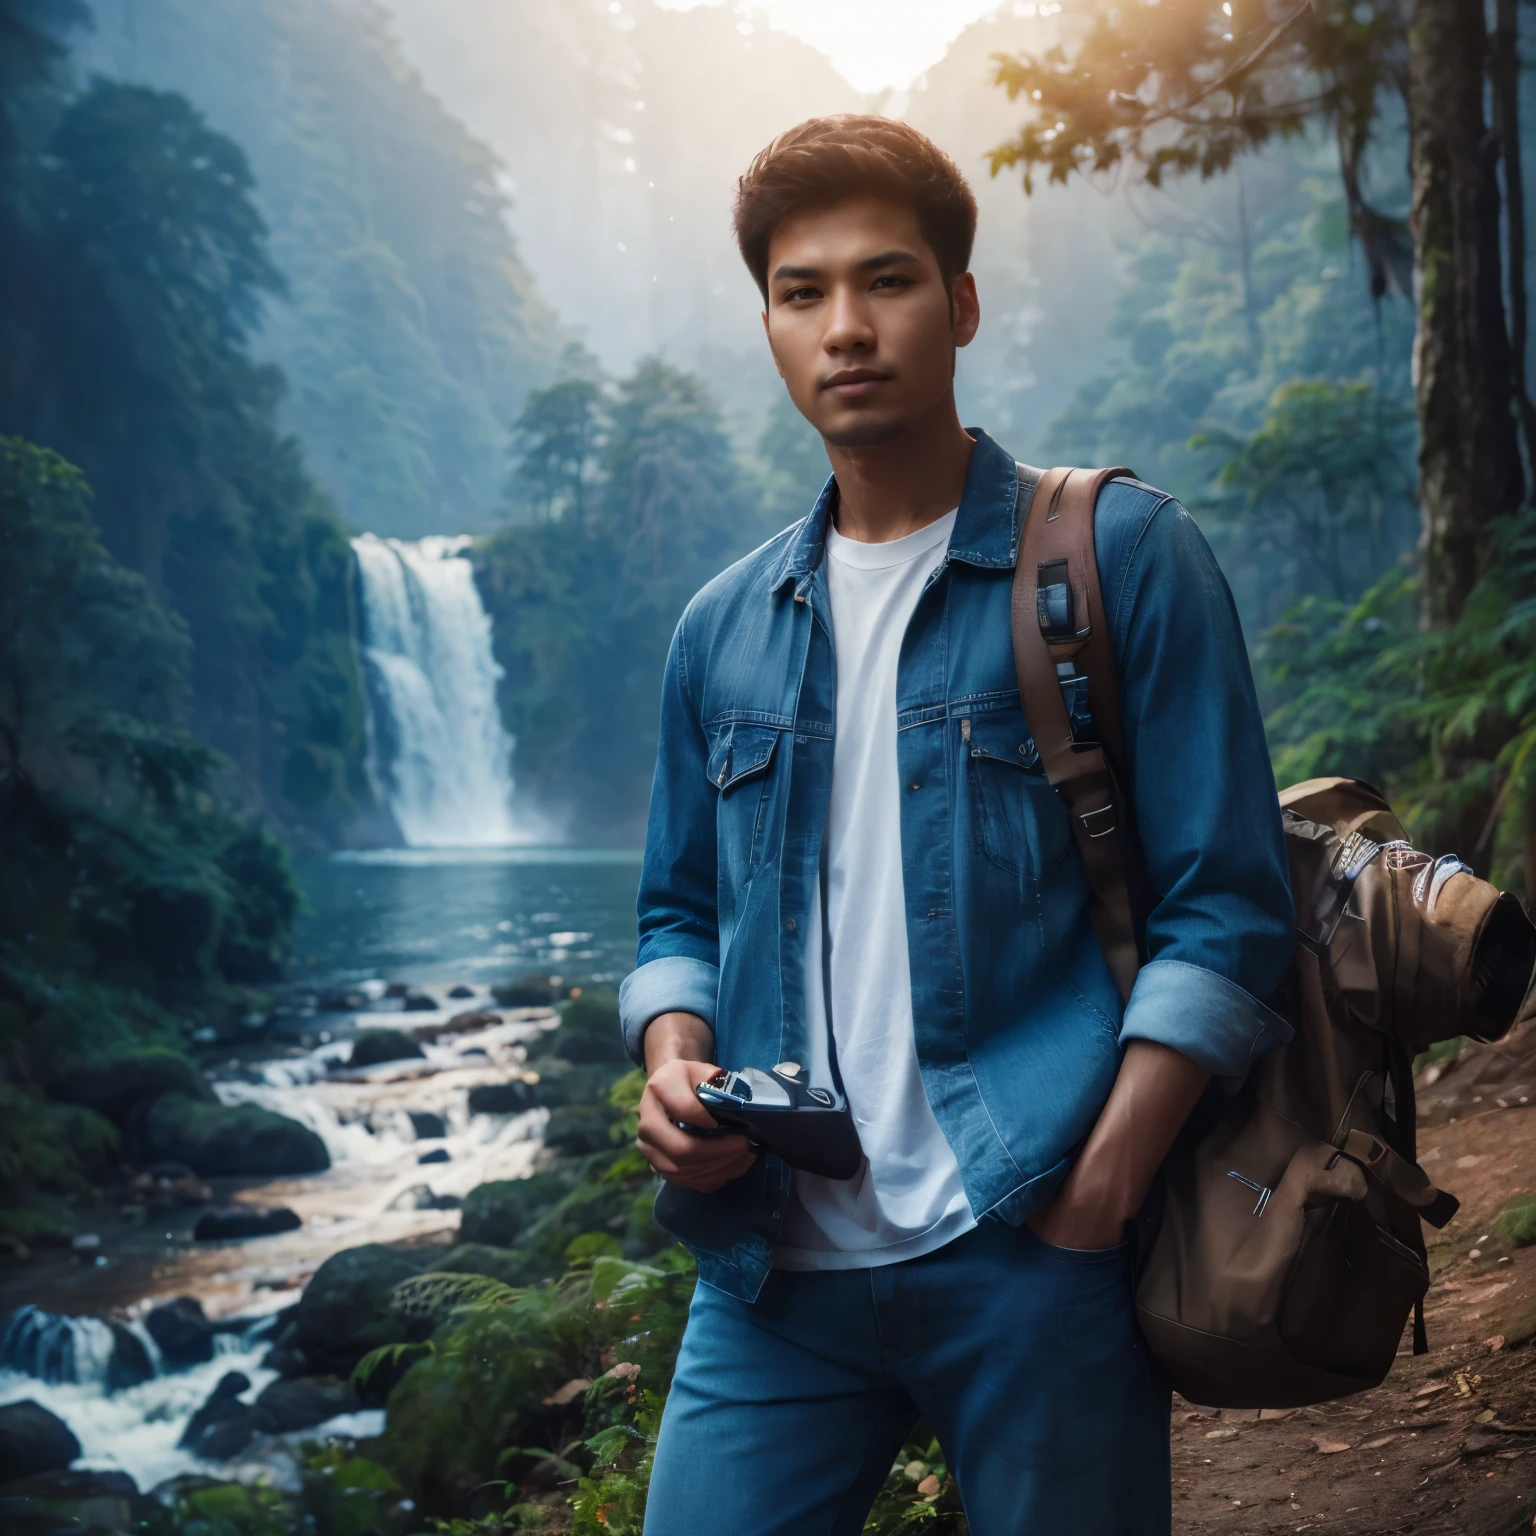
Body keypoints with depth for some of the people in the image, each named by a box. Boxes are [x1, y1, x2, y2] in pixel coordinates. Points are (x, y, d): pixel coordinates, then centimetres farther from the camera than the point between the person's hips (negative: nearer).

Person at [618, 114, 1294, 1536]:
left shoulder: (1121, 558, -2)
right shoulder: (724, 631, 13)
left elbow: (1225, 907, -6)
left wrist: (1095, 1197, -15)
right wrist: (674, 1069, 0)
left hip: (1033, 1258, -3)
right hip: (775, 1266, 4)